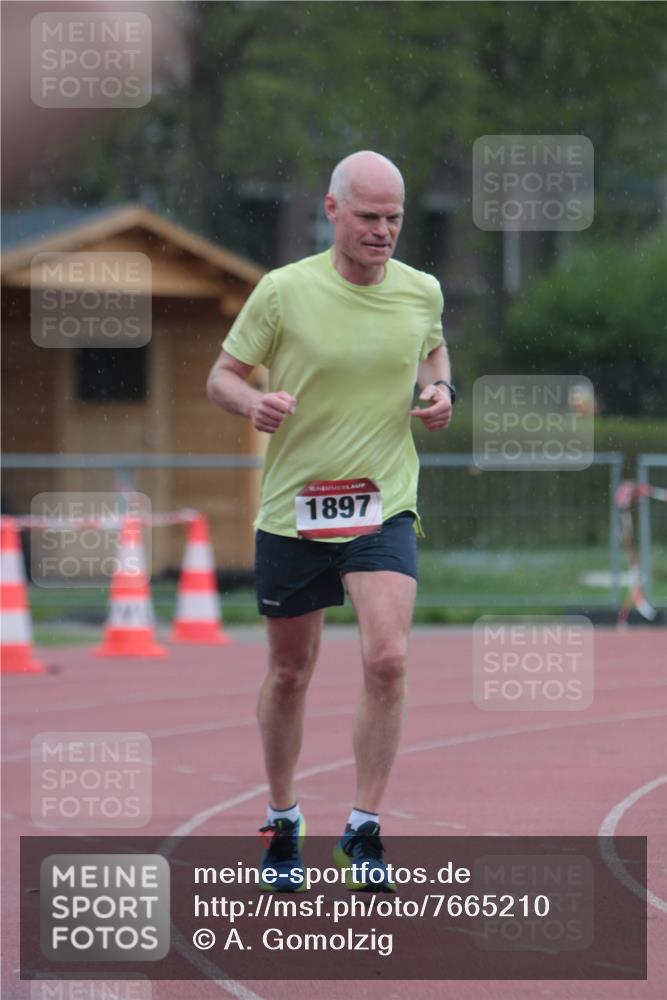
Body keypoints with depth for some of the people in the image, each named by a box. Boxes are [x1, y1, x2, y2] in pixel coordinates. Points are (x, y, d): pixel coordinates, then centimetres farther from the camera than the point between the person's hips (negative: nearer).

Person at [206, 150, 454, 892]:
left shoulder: (421, 292, 0)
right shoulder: (284, 291, -9)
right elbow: (223, 375, 0)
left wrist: (440, 390, 1)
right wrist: (253, 403, -22)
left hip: (384, 507, 1)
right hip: (293, 508, -1)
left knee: (387, 659, -18)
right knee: (289, 673, 10)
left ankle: (364, 830, -6)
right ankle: (282, 821, 30)